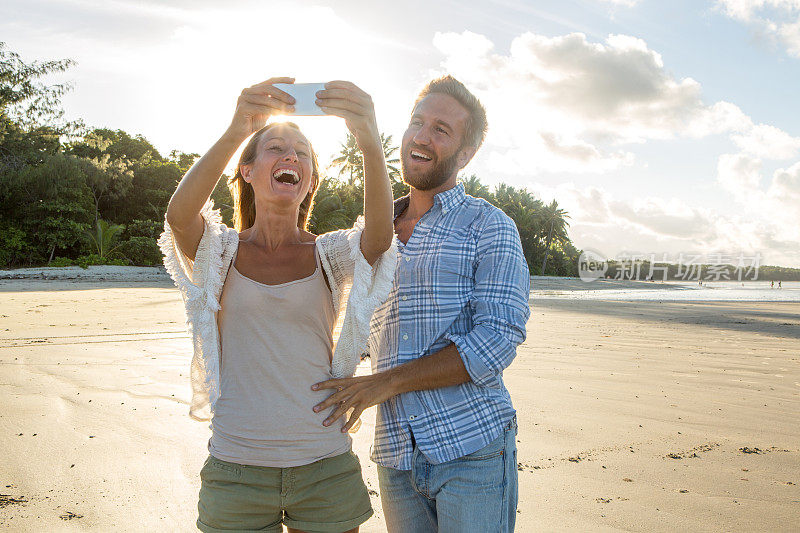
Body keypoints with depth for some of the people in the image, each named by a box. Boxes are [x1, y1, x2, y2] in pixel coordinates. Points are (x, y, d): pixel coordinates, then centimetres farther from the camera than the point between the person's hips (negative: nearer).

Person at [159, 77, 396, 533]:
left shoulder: (330, 254, 1)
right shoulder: (221, 250, 1)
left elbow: (380, 234, -21)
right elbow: (179, 216, -22)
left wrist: (370, 142, -38)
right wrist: (235, 133, -37)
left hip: (326, 466, 1)